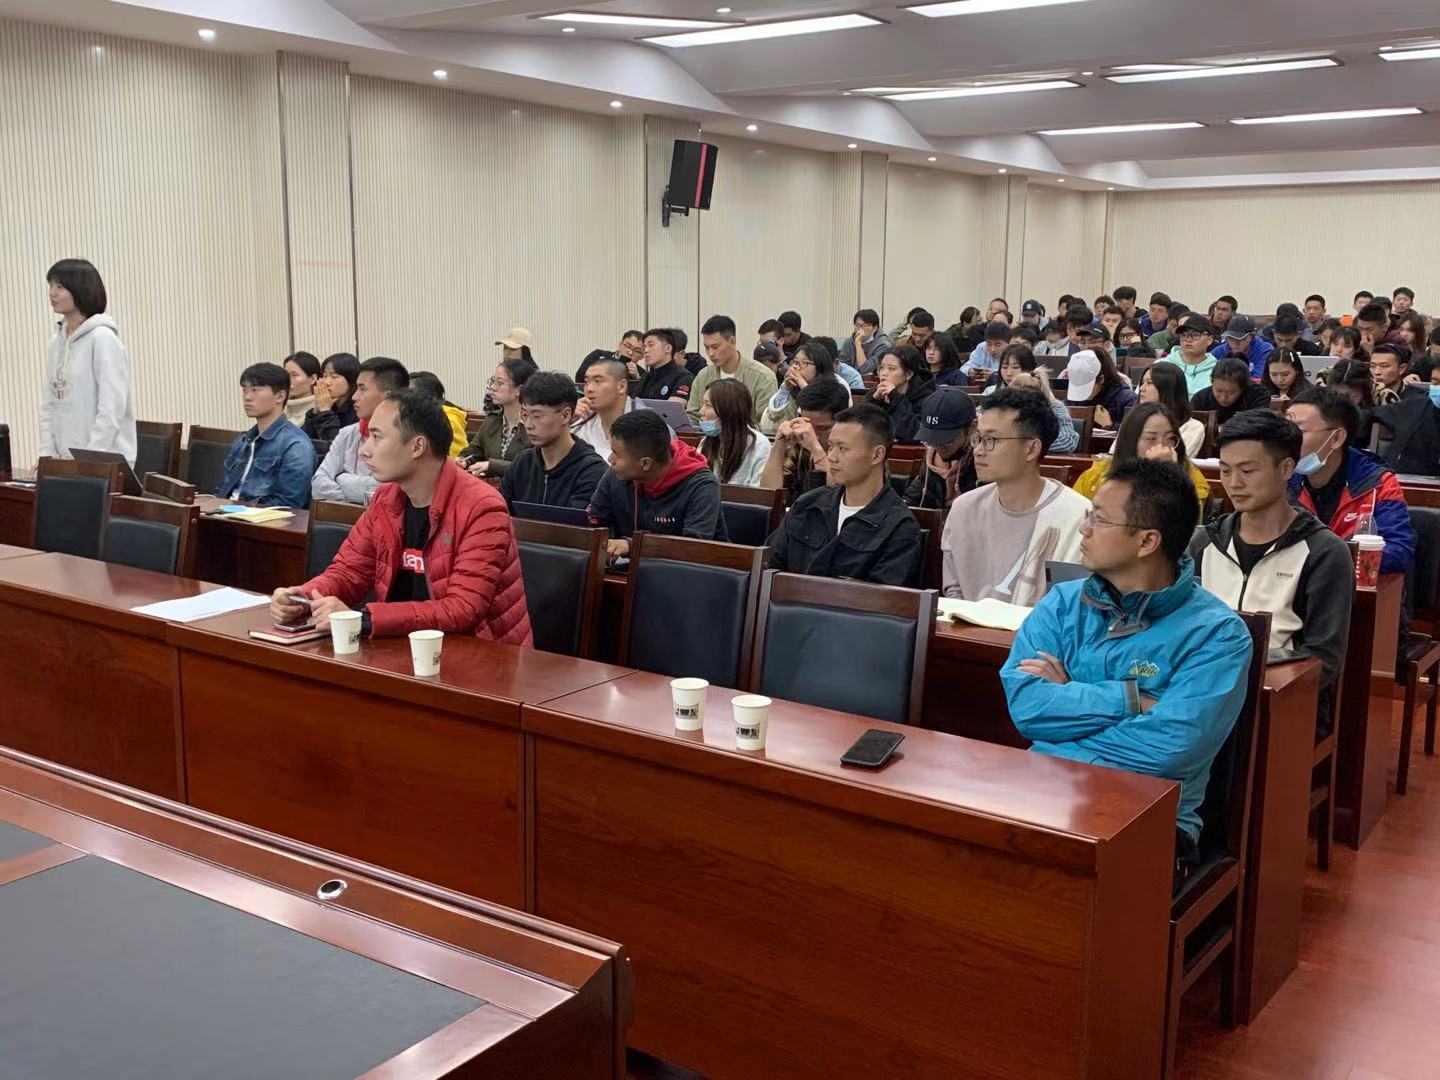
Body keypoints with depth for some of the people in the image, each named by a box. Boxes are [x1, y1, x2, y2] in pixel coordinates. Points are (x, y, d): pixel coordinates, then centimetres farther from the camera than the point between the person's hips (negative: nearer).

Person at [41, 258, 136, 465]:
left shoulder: (102, 338, -10)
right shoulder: (56, 342, 11)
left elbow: (112, 408, -16)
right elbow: (49, 404, 12)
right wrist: (47, 454, 2)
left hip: (105, 462, -7)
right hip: (65, 459, 7)